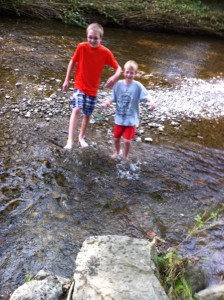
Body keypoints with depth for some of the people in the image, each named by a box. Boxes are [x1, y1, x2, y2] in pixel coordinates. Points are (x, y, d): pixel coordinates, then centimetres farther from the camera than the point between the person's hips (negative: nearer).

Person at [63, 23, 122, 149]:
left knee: (87, 114, 12)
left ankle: (81, 137, 34)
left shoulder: (105, 52, -11)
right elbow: (72, 62, 1)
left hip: (93, 89, 2)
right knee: (77, 109, -22)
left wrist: (114, 77, -30)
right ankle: (70, 140, -23)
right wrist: (67, 80, 5)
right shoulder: (81, 47, -11)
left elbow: (118, 68, -7)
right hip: (79, 85, -2)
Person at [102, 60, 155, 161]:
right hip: (119, 118, 3)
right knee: (116, 138, 17)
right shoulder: (119, 84, -5)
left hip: (131, 119, -3)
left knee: (127, 140, 0)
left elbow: (146, 95, -27)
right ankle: (117, 152, 48)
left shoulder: (137, 86, -14)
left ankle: (125, 157, 28)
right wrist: (107, 102, -22)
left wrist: (151, 102, -48)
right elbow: (113, 98, -1)